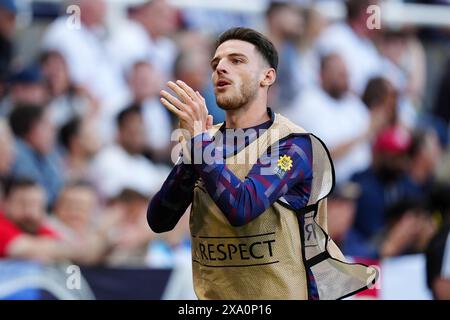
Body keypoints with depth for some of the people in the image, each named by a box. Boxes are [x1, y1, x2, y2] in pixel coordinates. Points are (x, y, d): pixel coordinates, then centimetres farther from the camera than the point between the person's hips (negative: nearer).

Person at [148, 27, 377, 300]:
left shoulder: (293, 143, -13)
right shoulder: (205, 140, 3)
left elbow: (242, 209, -27)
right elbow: (159, 221, -5)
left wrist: (198, 141, -26)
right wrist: (190, 152, -17)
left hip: (282, 295, -4)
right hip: (213, 294, 5)